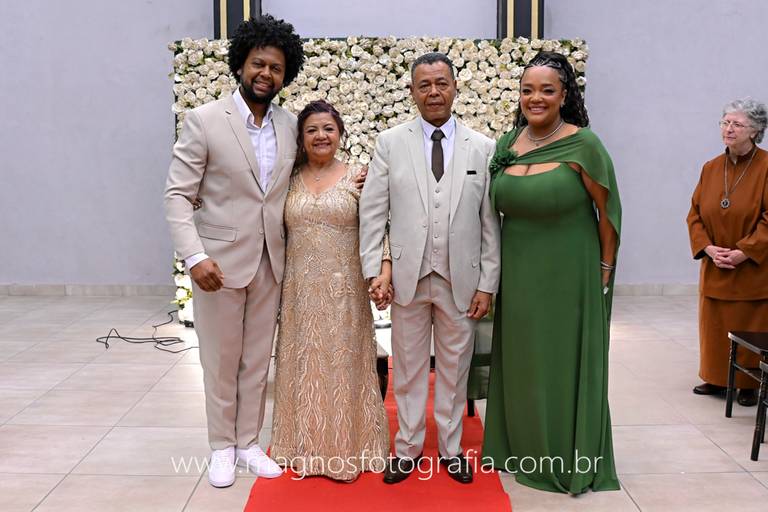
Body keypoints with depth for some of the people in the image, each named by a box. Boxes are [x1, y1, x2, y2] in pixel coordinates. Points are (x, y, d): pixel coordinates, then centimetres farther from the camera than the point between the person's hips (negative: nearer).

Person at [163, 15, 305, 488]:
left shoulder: (290, 125, 5)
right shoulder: (204, 120, -7)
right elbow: (178, 196, -9)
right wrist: (195, 256, -21)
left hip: (270, 264, 4)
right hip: (219, 263, -3)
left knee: (258, 361, 13)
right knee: (221, 361, 10)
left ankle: (249, 442, 29)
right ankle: (222, 446, 27)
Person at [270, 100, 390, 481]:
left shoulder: (358, 178, -1)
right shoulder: (289, 180, 5)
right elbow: (276, 232, 8)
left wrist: (385, 271, -19)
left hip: (343, 289, -2)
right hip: (300, 290, 2)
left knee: (342, 365, 6)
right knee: (304, 367, 11)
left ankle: (345, 447, 22)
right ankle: (306, 446, 26)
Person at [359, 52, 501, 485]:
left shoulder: (483, 148, 2)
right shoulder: (390, 143, 2)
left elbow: (490, 221, 1)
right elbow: (372, 212, 0)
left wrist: (488, 283, -3)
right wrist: (374, 270, -7)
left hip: (461, 279, 1)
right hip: (408, 276, 0)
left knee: (455, 367, 12)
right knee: (408, 366, 10)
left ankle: (451, 447, 28)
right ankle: (408, 447, 25)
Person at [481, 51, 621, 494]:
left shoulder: (583, 144, -13)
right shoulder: (506, 144, 2)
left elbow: (608, 211, -6)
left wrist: (605, 271, -3)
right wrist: (492, 276, 8)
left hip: (568, 275, -5)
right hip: (518, 274, 5)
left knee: (565, 364, 8)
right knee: (520, 362, 15)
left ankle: (570, 459, 28)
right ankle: (525, 448, 35)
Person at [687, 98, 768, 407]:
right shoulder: (711, 168, 6)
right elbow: (695, 214, 7)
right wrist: (708, 248, -7)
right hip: (715, 270, 5)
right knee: (714, 326, 11)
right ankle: (716, 378, 25)